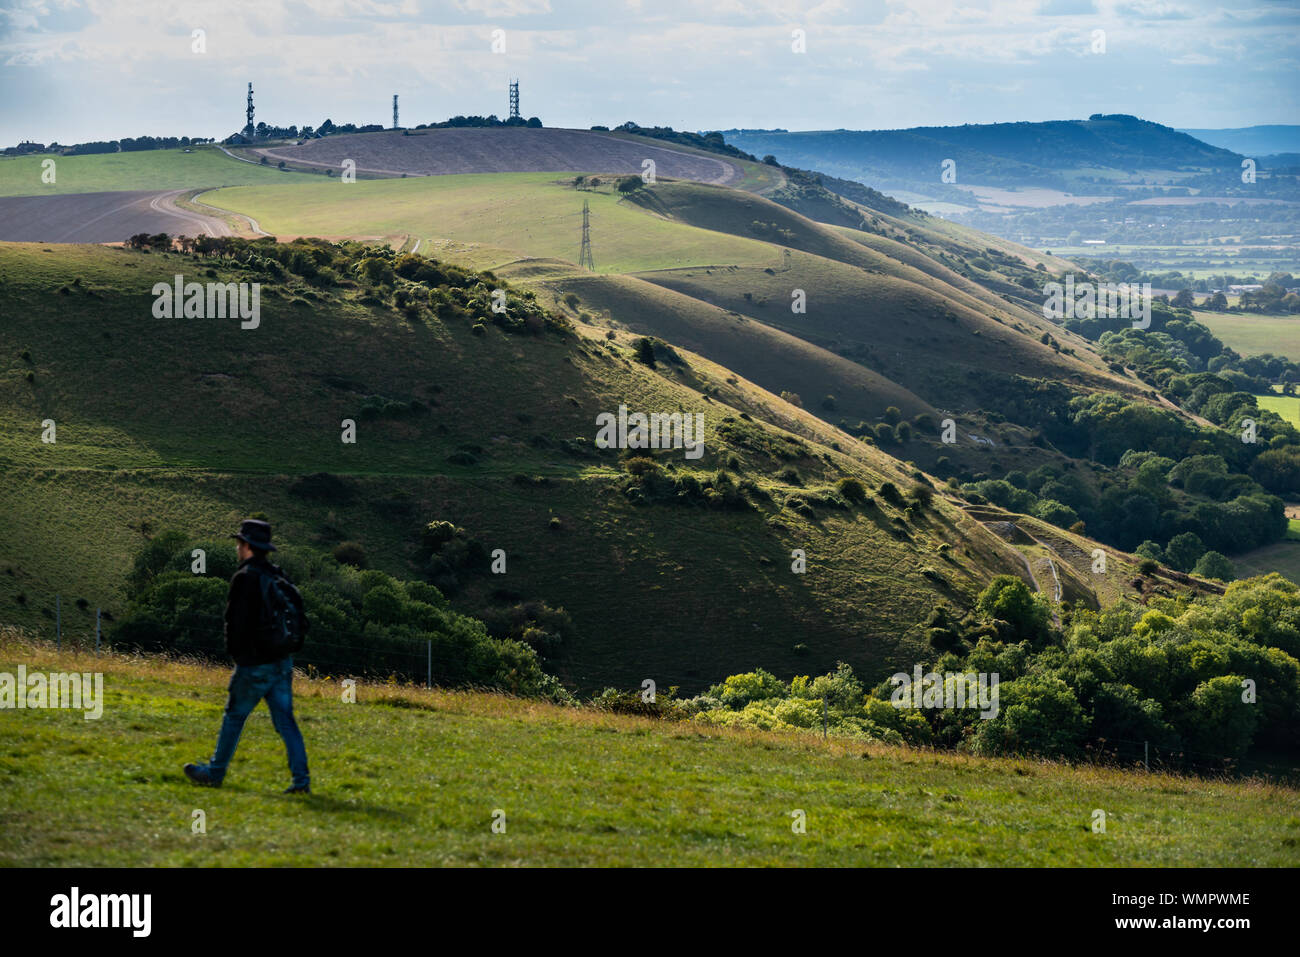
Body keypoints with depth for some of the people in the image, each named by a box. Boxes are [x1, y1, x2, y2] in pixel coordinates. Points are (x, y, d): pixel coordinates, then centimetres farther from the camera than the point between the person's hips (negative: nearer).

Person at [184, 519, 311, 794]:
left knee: (234, 717, 9)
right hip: (283, 661, 6)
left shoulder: (245, 578, -13)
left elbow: (236, 620, -15)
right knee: (284, 720, 5)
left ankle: (215, 772, 21)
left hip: (255, 665, -6)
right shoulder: (279, 576, 9)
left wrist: (235, 651, -3)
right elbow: (299, 616, 12)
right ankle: (301, 779, -3)